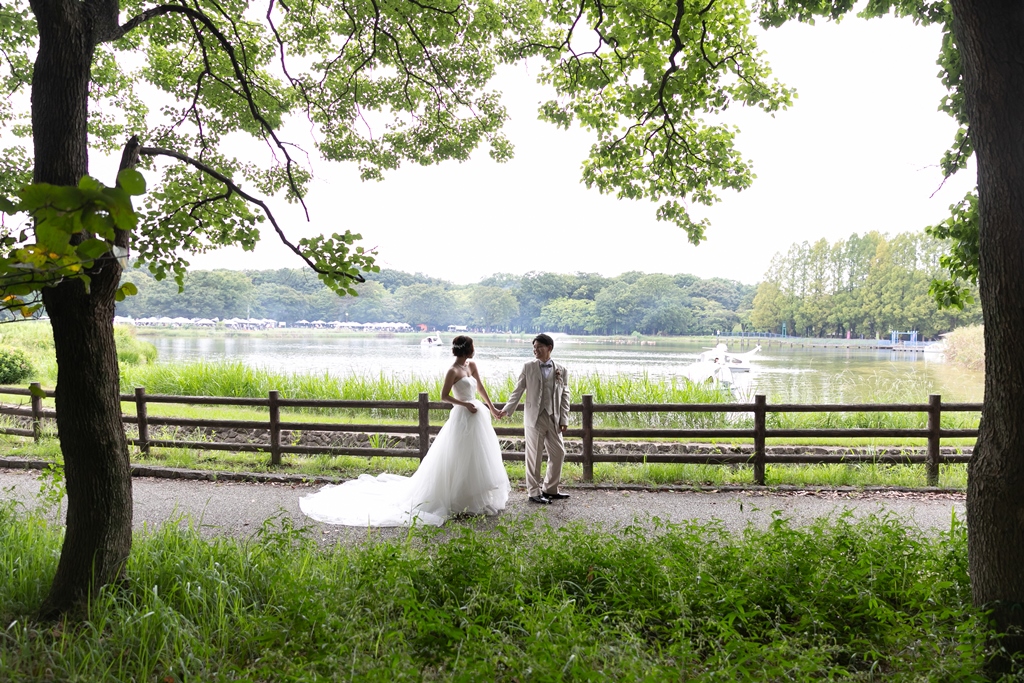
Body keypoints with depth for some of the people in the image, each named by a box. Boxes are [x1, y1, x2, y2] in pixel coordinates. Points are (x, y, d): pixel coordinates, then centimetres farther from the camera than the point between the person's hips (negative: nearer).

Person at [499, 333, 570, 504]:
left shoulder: (561, 369, 5)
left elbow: (565, 396, 5)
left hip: (554, 418, 3)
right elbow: (518, 391, 0)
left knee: (558, 453, 8)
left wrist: (564, 419, 0)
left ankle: (550, 490, 23)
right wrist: (507, 409, -11)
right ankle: (534, 492, 12)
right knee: (534, 456, 2)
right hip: (534, 417, -3)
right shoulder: (528, 367, 1)